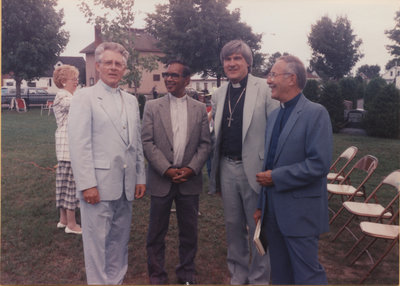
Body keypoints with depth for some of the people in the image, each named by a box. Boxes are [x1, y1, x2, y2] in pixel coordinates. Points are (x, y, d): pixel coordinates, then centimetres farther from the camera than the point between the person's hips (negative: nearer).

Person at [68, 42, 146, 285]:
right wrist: (87, 184, -15)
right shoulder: (85, 97, -3)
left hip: (126, 184, 6)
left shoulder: (131, 100, 14)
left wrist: (141, 177, 11)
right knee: (97, 241, 3)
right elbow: (79, 144, -10)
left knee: (120, 239, 15)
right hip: (98, 185, -5)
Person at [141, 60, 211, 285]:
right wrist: (167, 170, -13)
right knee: (157, 232, 8)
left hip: (190, 180, 1)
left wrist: (191, 169, -10)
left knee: (189, 232, 11)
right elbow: (147, 142, -4)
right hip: (161, 180, -1)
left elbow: (205, 144, 3)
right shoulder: (152, 107, 2)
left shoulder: (200, 108, 5)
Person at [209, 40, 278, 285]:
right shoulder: (219, 94, 10)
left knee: (257, 227, 7)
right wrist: (215, 165, 10)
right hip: (226, 168, 5)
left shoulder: (264, 89, -6)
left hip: (254, 167, -5)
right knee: (233, 225, 16)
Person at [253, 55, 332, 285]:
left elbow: (319, 164, -21)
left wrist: (275, 177, -15)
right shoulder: (274, 115, 13)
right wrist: (262, 205, 15)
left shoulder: (316, 113, -11)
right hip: (273, 210, 8)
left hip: (300, 212, -7)